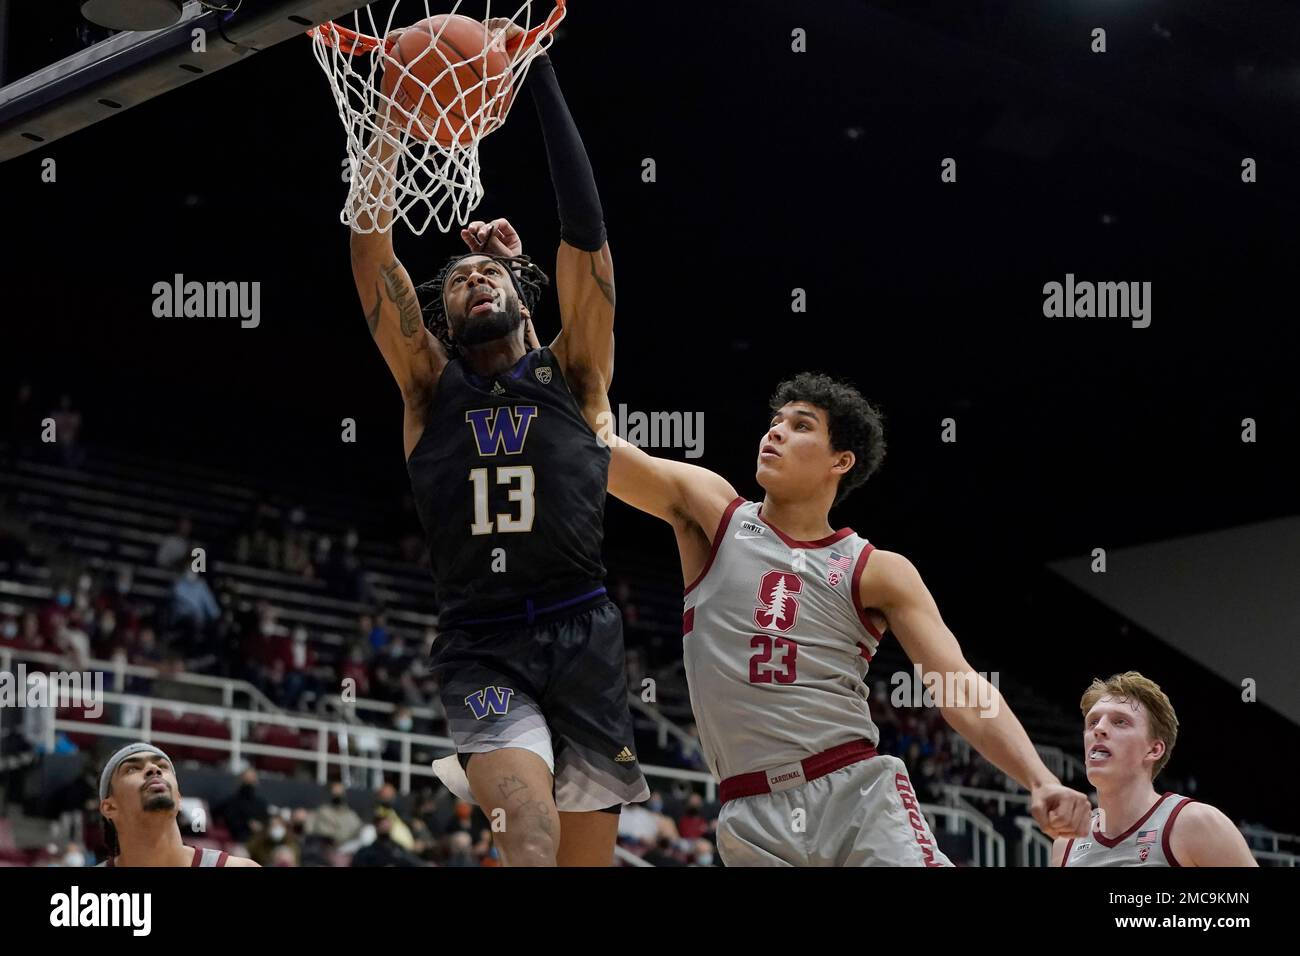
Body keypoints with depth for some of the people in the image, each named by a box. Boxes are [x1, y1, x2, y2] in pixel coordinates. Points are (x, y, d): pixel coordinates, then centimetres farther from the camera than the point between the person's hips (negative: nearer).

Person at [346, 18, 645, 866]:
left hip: (584, 638, 1)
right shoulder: (429, 384, 8)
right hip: (480, 647, -1)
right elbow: (371, 245, -1)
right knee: (531, 836, -27)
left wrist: (541, 77, -5)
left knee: (585, 856, 7)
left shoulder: (572, 373, 7)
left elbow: (587, 232, -3)